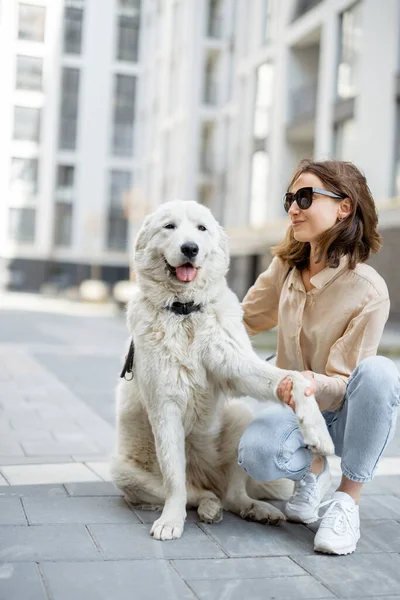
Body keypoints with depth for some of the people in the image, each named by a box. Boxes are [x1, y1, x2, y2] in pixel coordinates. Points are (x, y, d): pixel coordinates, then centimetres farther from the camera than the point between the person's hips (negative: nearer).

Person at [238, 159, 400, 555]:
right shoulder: (286, 266, -4)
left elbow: (344, 381, -20)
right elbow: (246, 318, 12)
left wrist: (315, 383, -42)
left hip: (342, 410, -2)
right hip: (294, 404, 3)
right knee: (256, 453, -33)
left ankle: (347, 499, -20)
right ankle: (312, 469, 5)